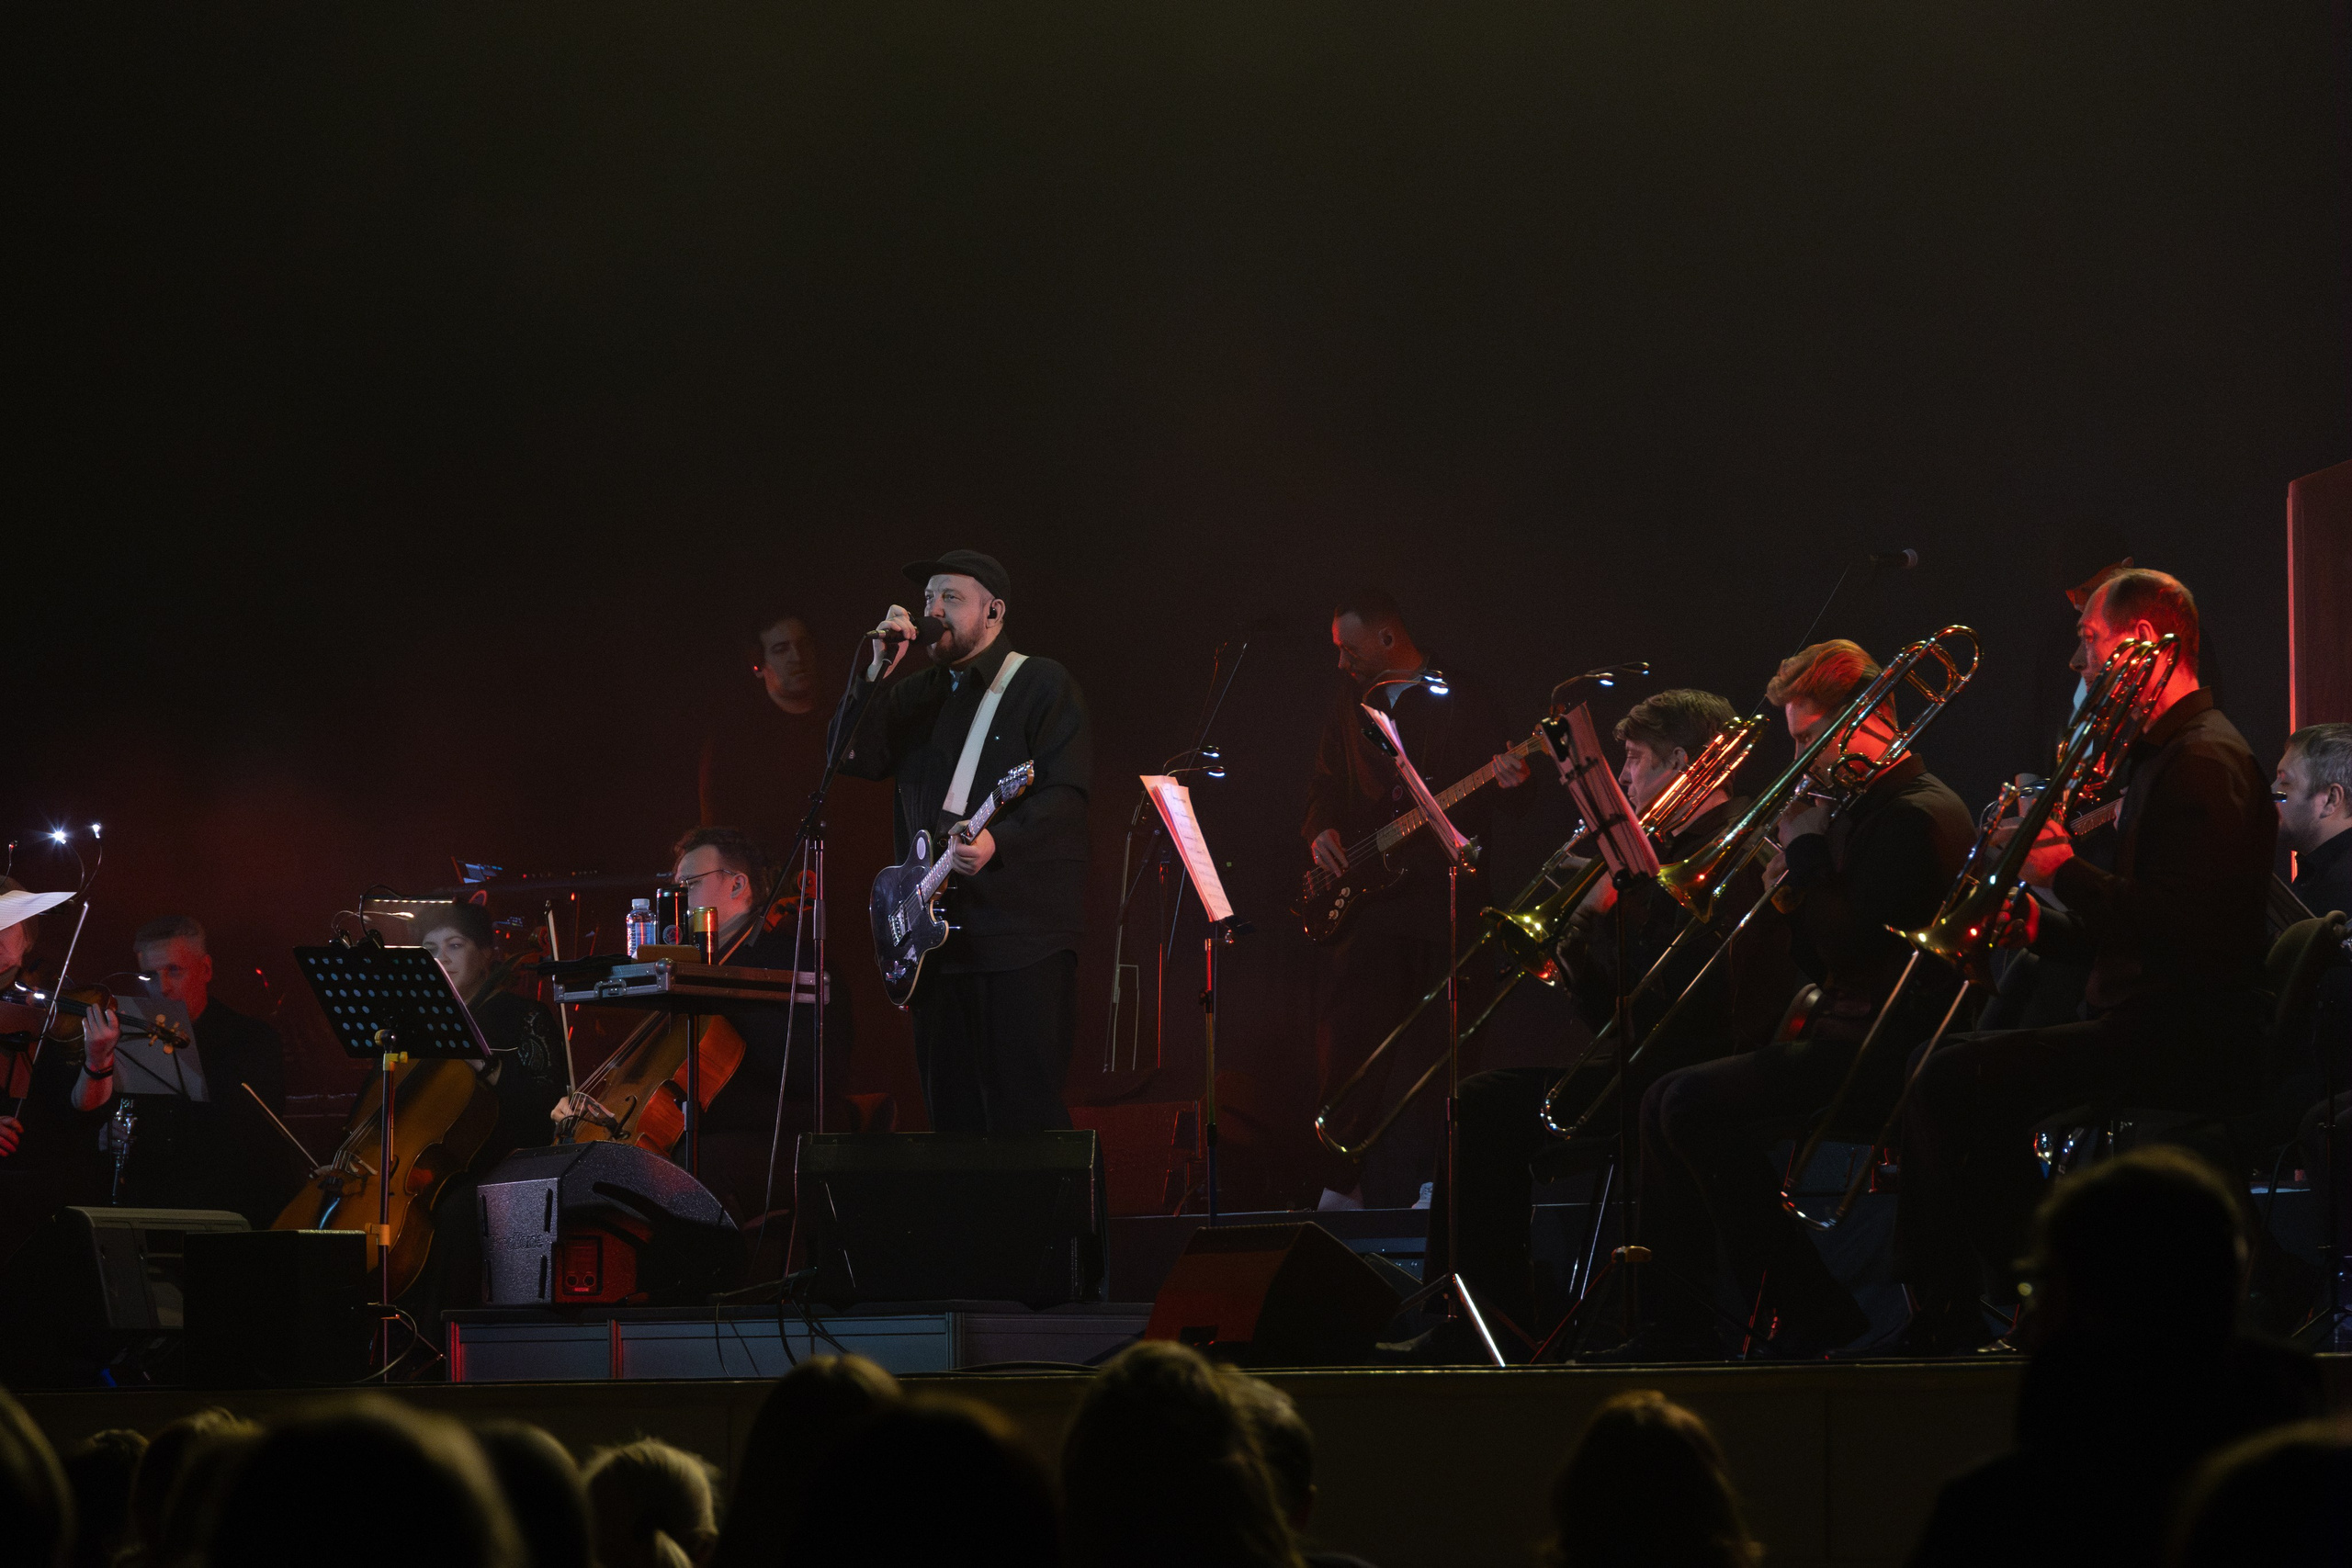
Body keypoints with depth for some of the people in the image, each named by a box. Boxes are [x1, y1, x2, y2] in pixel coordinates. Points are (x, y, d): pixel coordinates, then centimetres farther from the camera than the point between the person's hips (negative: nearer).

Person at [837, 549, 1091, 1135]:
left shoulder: (1043, 686, -1)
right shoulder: (915, 696, 18)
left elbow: (1065, 794, -11)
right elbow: (855, 758, 5)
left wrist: (997, 843, -26)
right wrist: (878, 671, -3)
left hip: (1022, 937, -6)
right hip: (938, 929, 6)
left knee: (1023, 1113, -10)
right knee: (951, 1114, 7)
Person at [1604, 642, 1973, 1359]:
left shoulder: (1918, 815, -14)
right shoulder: (1866, 807, 19)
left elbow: (1852, 945, -23)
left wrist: (1806, 849, -13)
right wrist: (1787, 890, 2)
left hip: (1885, 1056, -11)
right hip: (1842, 1034, 11)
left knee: (1695, 1104, -21)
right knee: (1666, 1099, 8)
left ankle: (1806, 1313, -14)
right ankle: (1678, 1324, 8)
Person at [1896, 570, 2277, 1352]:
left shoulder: (2206, 763, -13)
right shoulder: (2162, 753, 22)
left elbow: (2184, 928, -24)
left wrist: (2065, 869, -17)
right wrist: (2041, 923, 8)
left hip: (2186, 1044, -11)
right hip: (2142, 1026, 11)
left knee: (1956, 1081, -23)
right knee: (1939, 1066, 11)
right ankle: (1942, 1315, 8)